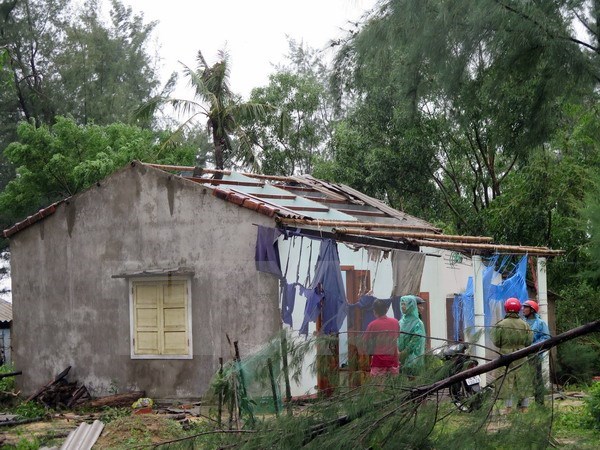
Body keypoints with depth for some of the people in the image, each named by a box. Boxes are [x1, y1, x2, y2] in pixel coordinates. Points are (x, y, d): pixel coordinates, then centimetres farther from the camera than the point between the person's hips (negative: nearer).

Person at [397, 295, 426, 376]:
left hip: (412, 357, -6)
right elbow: (397, 337, 11)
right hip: (400, 357, 6)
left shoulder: (417, 324, -9)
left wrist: (402, 353, -13)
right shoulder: (402, 321, 10)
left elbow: (415, 341, -13)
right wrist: (397, 351, -5)